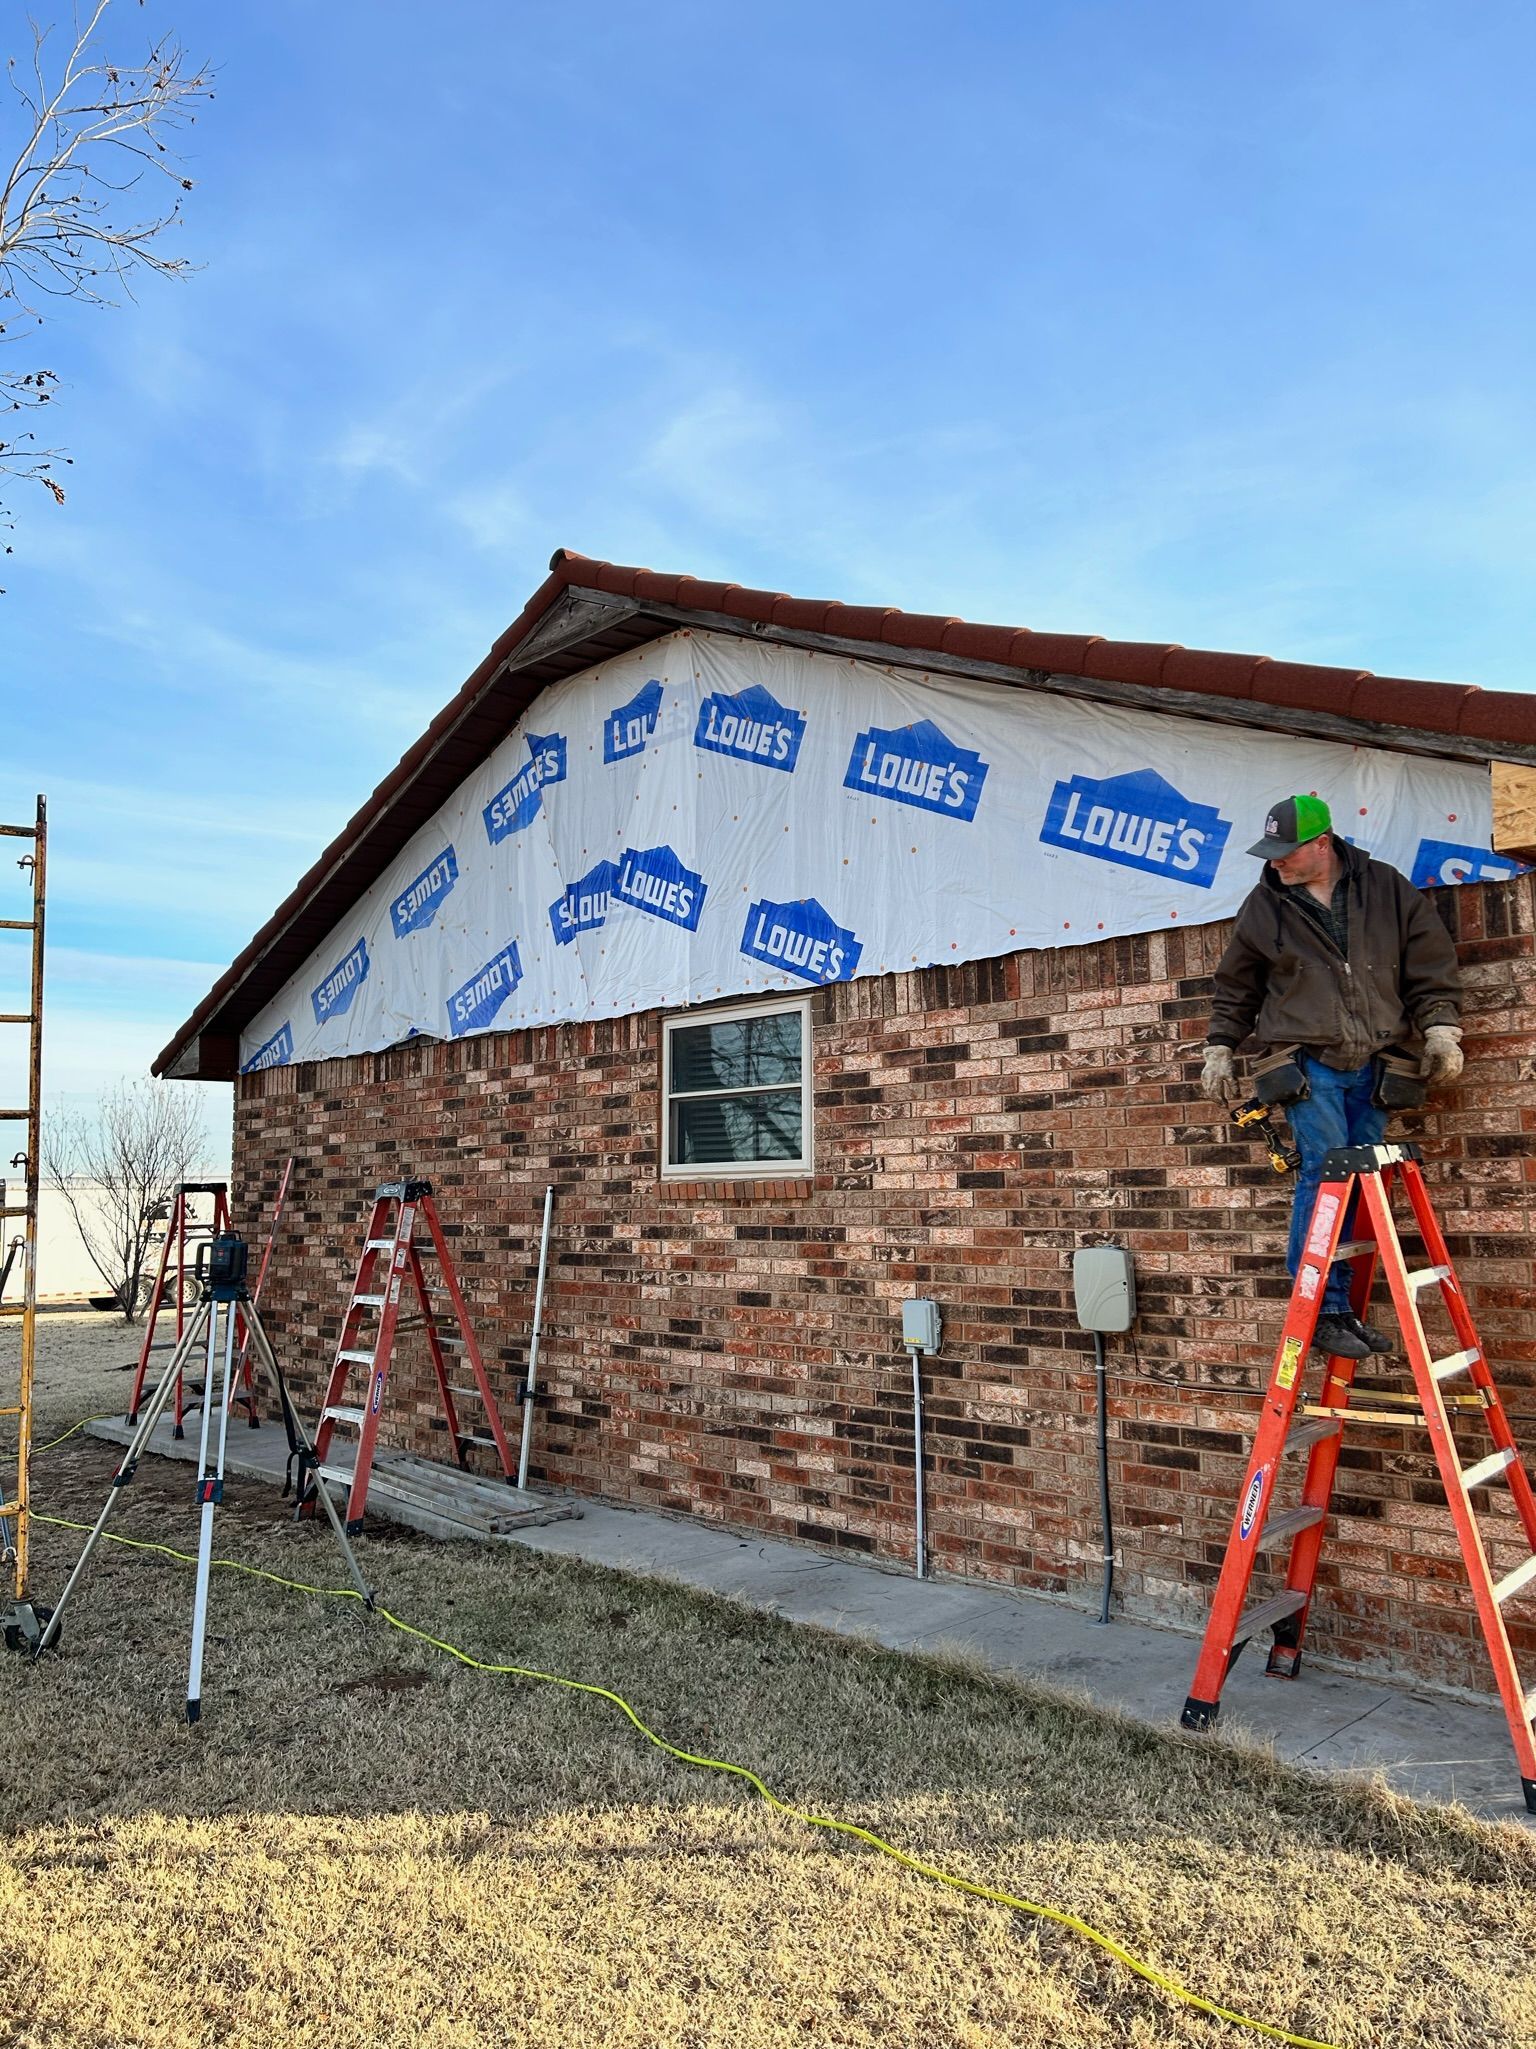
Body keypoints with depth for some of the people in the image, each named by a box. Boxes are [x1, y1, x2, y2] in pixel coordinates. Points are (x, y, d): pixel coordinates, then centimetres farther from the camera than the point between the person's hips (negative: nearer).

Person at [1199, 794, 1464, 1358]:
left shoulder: (1387, 889, 5)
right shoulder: (1263, 906, 3)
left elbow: (1431, 965, 9)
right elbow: (1235, 989, 12)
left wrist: (1440, 1027, 0)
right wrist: (1219, 1051, 11)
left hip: (1373, 1066, 2)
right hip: (1307, 1065, -2)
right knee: (1325, 1173, -13)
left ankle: (1339, 1308, 11)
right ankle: (1324, 1311, -8)